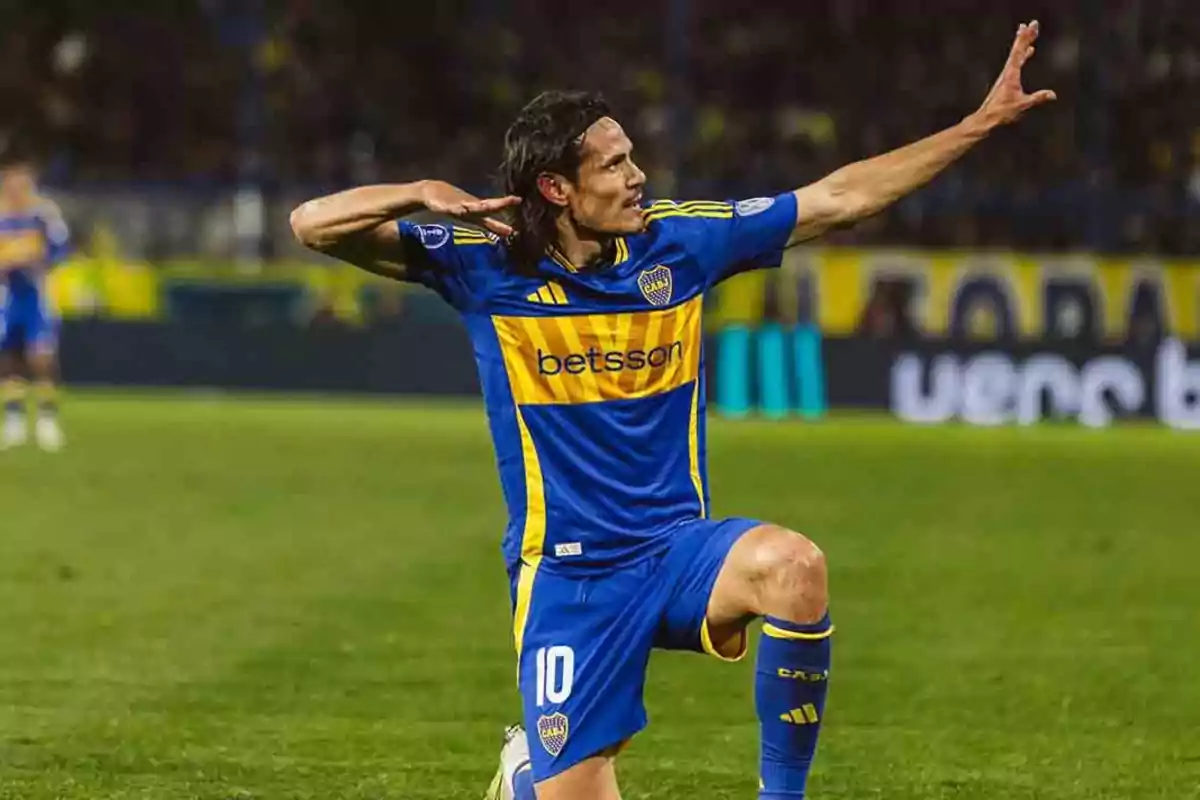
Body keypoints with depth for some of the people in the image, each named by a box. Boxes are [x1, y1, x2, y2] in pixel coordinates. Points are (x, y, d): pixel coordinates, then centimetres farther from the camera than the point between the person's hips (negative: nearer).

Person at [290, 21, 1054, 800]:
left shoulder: (679, 238, 0)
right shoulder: (486, 262, -6)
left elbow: (842, 197, 5)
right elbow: (314, 224, -10)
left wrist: (982, 121, 3)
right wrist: (423, 196, -27)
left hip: (680, 552, 1)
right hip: (567, 579, -1)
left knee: (794, 565, -33)